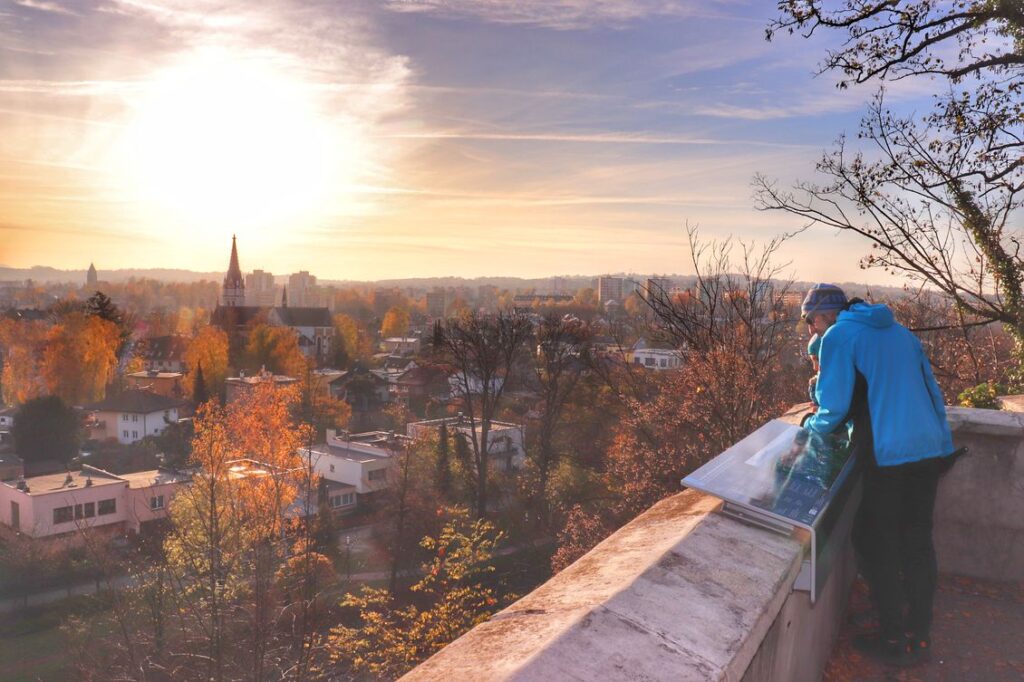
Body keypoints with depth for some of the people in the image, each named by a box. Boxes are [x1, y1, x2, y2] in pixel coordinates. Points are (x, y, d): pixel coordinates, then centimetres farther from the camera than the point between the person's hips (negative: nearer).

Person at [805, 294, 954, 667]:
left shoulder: (839, 336, -4)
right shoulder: (900, 332, 17)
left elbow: (835, 407, -8)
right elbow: (931, 390, 20)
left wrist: (813, 425, 12)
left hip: (890, 455, -7)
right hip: (931, 450, 7)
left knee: (874, 541, 7)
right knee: (917, 540, 15)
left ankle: (895, 639, 13)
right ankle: (920, 635, 23)